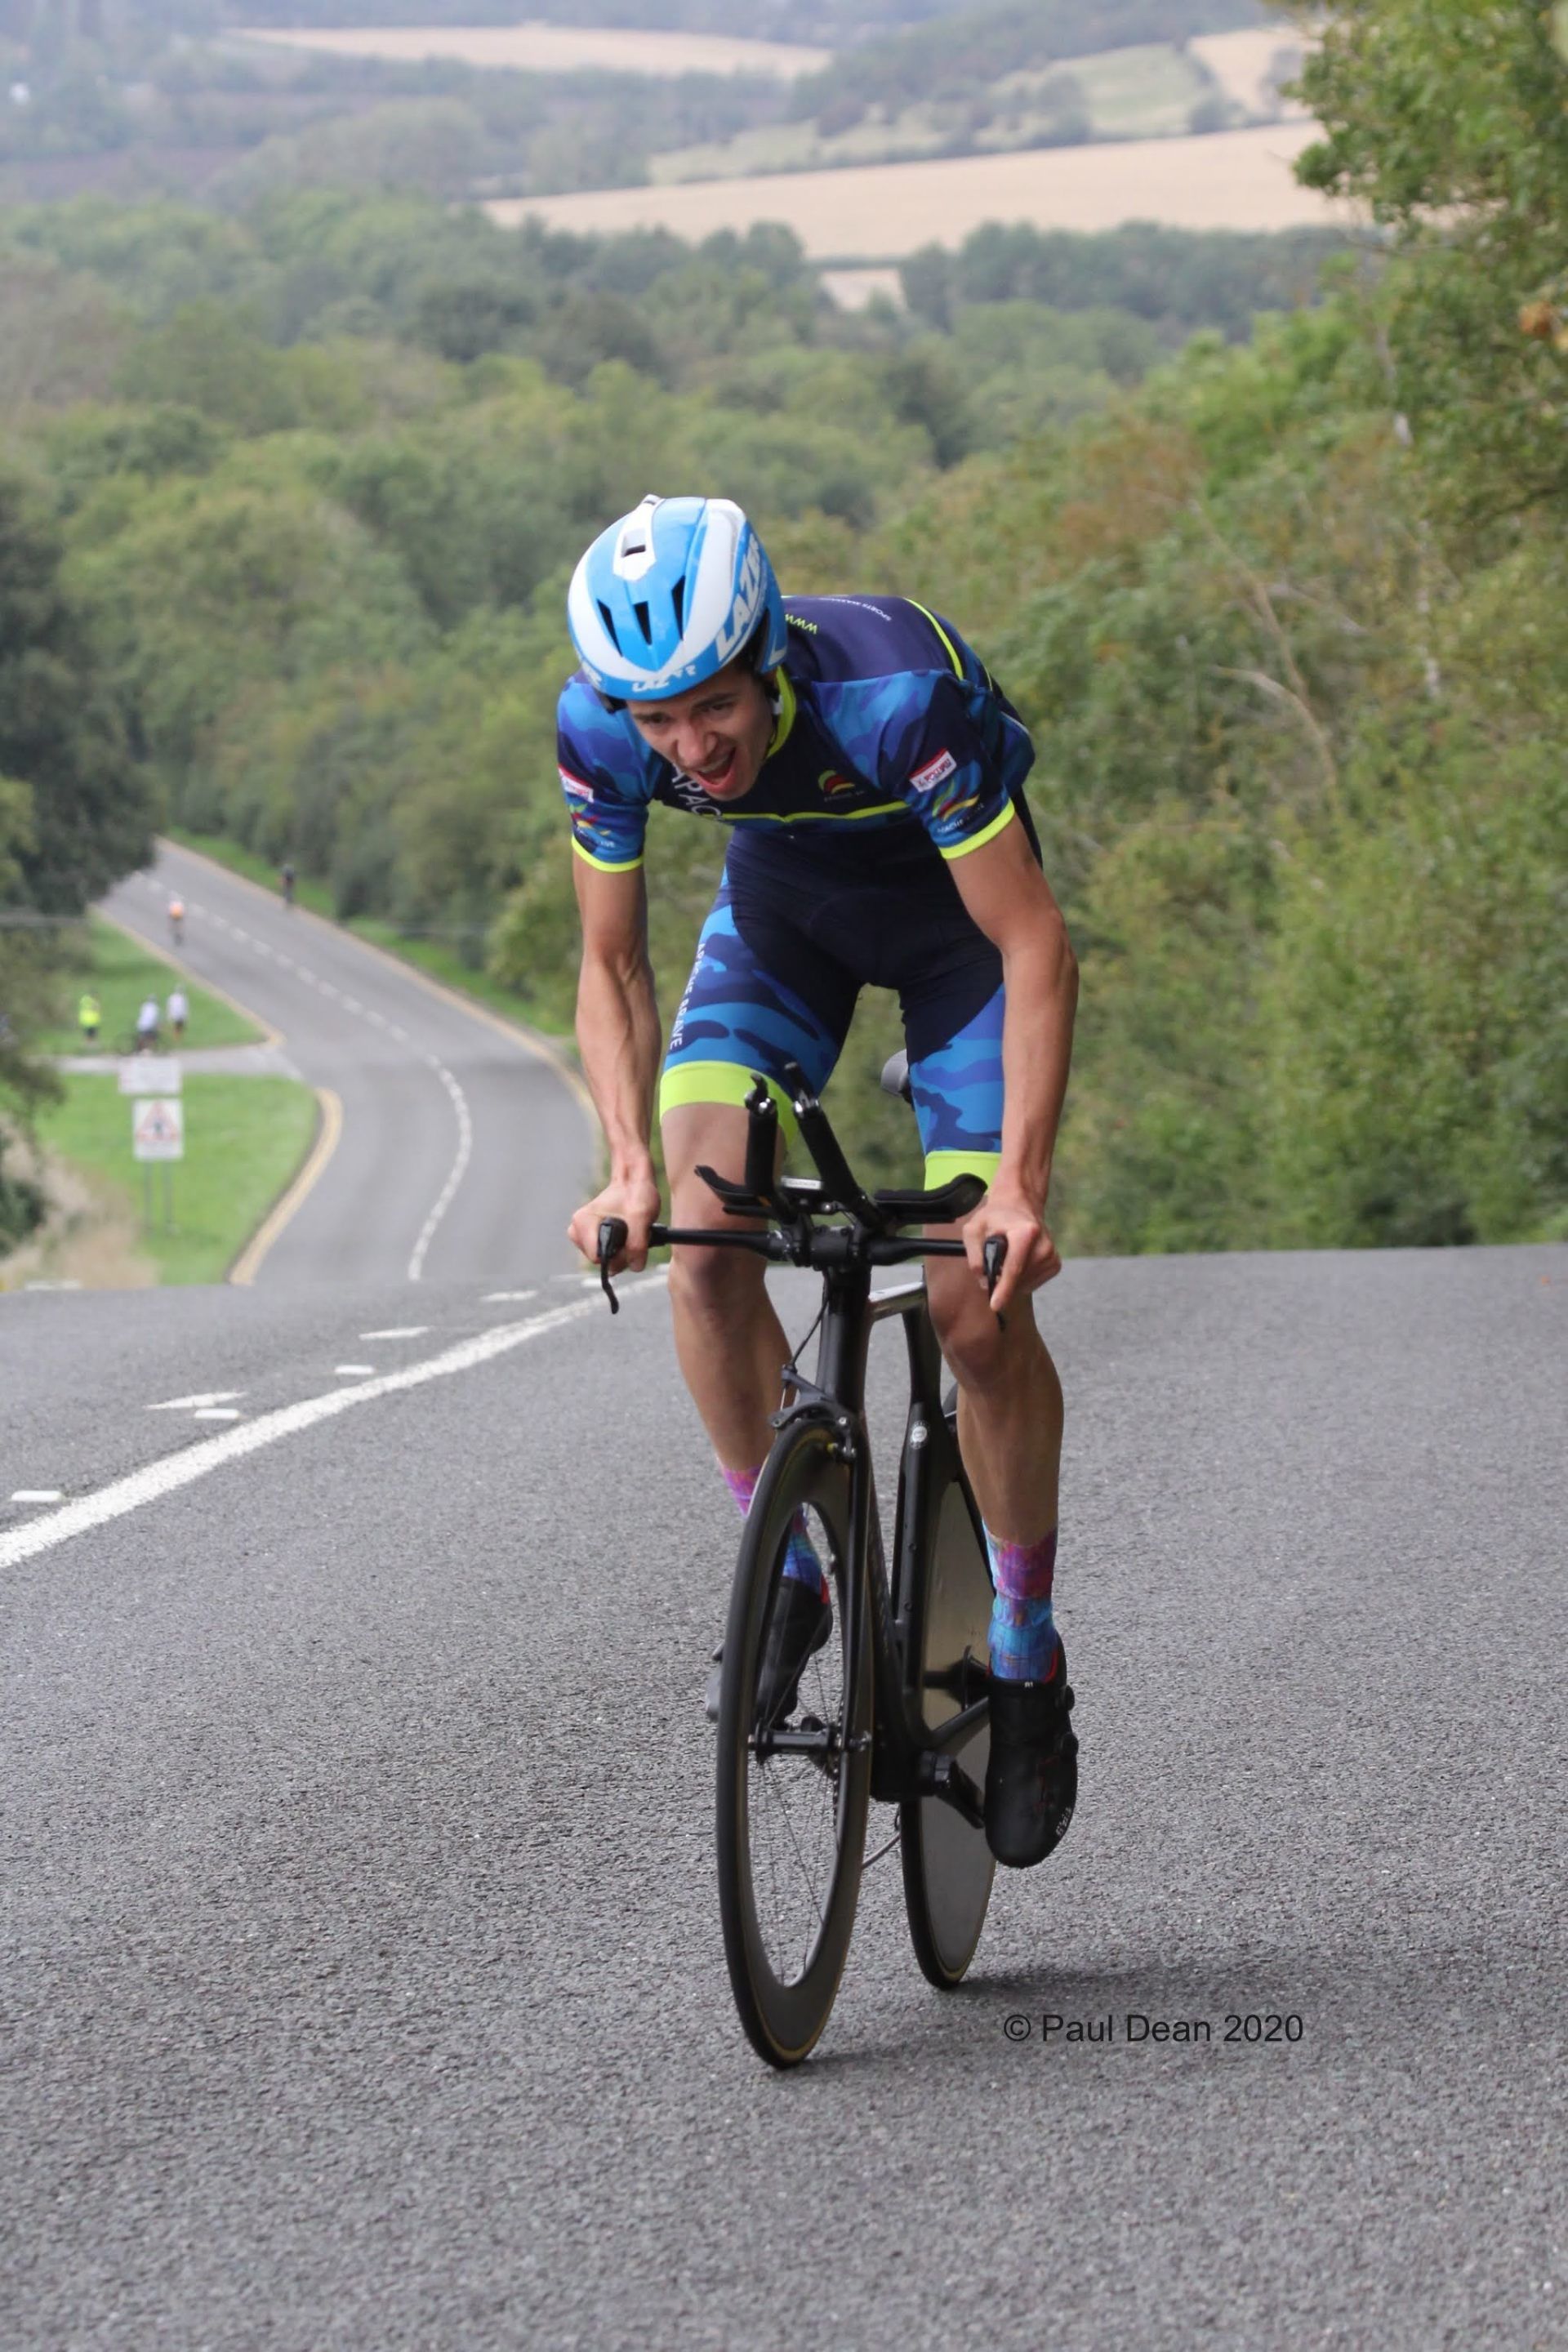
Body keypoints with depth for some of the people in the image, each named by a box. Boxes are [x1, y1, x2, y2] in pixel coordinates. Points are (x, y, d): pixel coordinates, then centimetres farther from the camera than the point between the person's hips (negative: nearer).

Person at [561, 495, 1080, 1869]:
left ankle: (1028, 1656, 7)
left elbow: (1035, 946, -33)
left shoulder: (898, 695, -39)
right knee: (704, 1244, -19)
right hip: (783, 899, 3)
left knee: (978, 1306, -12)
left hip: (955, 906, -3)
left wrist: (1023, 1182, -40)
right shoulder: (602, 728, -27)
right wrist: (631, 1167, -27)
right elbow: (612, 964, -13)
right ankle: (787, 1572, 1)